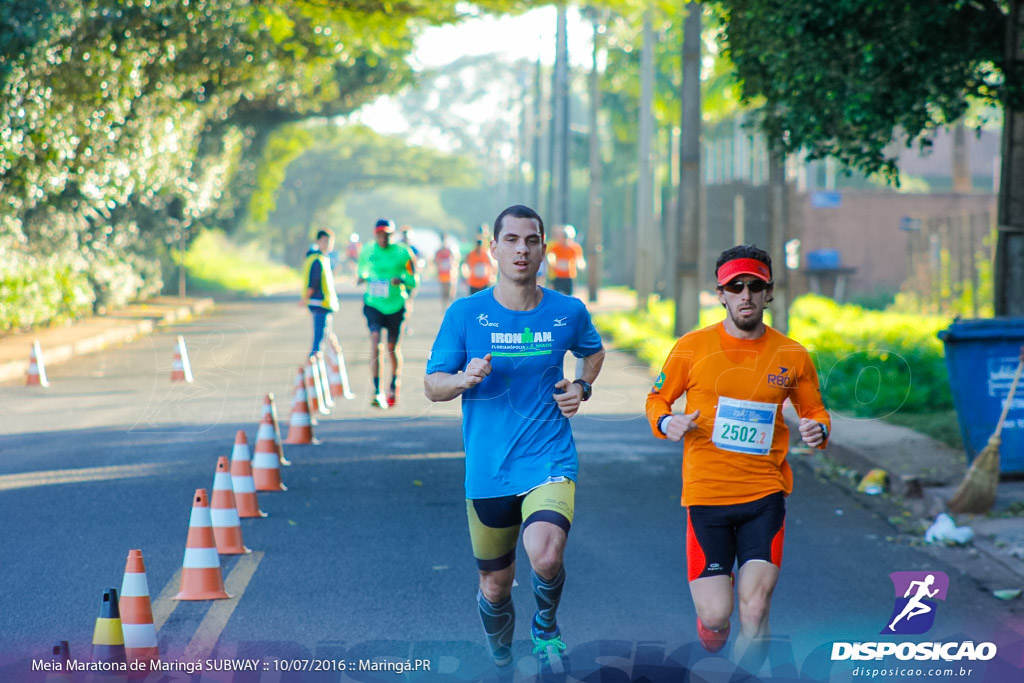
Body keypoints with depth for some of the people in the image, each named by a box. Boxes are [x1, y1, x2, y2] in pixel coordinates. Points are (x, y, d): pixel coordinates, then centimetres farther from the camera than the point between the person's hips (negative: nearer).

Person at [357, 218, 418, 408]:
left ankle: (394, 385, 37)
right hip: (373, 305, 0)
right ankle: (377, 390, -21)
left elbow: (414, 280, 0)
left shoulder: (402, 253, -4)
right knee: (375, 342, -19)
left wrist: (401, 281, -20)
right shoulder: (367, 252, 1)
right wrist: (362, 278, -2)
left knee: (393, 348, 12)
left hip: (395, 305, 0)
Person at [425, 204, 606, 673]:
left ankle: (546, 627, 6)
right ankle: (501, 662, 41)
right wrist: (464, 378, -21)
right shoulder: (465, 314, -3)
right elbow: (433, 386, 1)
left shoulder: (568, 313, 1)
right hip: (488, 471, 1)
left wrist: (583, 387, 3)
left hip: (550, 463, -1)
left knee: (545, 558, -27)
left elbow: (594, 351, 23)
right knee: (495, 589, 10)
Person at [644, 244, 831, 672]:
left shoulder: (792, 356, 3)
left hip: (765, 494, 1)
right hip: (706, 493, -1)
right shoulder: (693, 347, -1)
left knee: (755, 611, -9)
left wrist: (819, 430, -6)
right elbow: (657, 399, 11)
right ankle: (712, 625, 33)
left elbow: (813, 410, 17)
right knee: (716, 615, -4)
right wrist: (667, 423, -11)